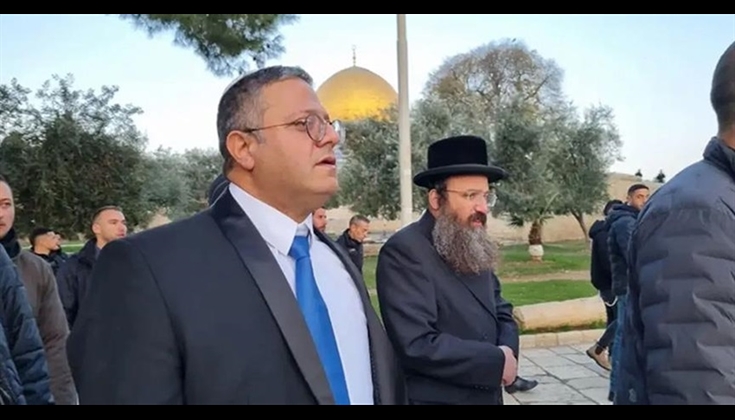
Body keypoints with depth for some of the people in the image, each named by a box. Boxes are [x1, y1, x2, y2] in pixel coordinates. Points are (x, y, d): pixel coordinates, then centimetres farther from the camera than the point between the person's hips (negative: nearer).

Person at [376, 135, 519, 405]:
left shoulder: (476, 248, 5)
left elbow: (502, 313, 12)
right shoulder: (404, 251, -20)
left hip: (487, 396, 7)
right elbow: (417, 345, -27)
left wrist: (508, 350, -9)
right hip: (436, 398, -7)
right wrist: (497, 360, -18)